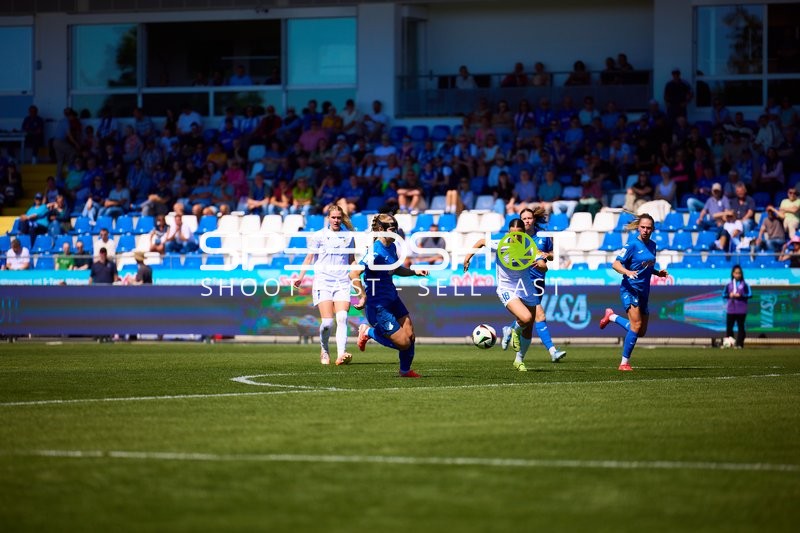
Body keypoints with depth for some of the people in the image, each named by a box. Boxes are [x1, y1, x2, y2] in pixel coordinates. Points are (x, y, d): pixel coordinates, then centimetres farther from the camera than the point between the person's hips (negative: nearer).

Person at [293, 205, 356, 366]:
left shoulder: (348, 237, 12)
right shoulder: (318, 236, 5)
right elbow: (309, 257, 7)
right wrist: (301, 277, -1)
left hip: (342, 282, 2)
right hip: (323, 282, -2)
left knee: (342, 318, -17)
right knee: (327, 322, -12)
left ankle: (341, 355, -26)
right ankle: (324, 350, 15)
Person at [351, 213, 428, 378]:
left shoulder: (392, 247, 5)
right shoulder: (375, 252, -23)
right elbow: (353, 274, -30)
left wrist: (414, 272, 10)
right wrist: (363, 297, -27)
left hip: (392, 299, 9)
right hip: (378, 305, -9)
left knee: (410, 336, 5)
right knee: (404, 343, -5)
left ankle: (405, 371, 26)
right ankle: (368, 332, 14)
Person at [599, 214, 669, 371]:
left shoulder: (652, 245, 11)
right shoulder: (632, 244, -10)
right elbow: (616, 264, -12)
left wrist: (657, 273, 6)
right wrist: (628, 272, -30)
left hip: (644, 292, 8)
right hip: (630, 289, -8)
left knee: (641, 332, 11)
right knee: (636, 325, -21)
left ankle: (612, 317, 32)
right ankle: (625, 362, -11)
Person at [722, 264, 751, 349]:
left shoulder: (744, 284, -2)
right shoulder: (729, 284, 6)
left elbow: (750, 294, -8)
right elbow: (723, 294, 8)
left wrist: (740, 296, -18)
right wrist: (729, 295, -12)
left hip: (741, 310, -2)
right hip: (730, 309, 3)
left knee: (740, 326, 2)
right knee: (729, 326, 2)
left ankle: (739, 344, 4)